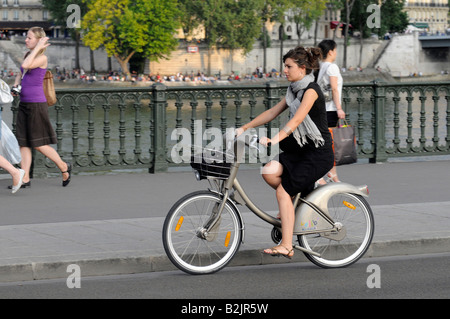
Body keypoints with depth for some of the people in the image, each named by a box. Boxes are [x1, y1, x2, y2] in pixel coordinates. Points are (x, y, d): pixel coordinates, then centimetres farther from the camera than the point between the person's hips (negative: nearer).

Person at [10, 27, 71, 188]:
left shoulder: (42, 58, -11)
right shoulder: (28, 55, 14)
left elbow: (25, 66, -27)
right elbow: (20, 73, 27)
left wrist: (37, 48, -19)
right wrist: (15, 85, 7)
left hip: (36, 104, -8)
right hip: (24, 104, 8)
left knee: (39, 144, -2)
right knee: (23, 143, 3)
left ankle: (64, 167, 16)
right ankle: (25, 179, 3)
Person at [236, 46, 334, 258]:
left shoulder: (311, 90, -15)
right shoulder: (294, 91, 13)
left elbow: (296, 120, -28)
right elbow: (272, 113, 13)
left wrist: (275, 139, -40)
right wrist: (244, 128, 6)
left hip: (318, 153, -8)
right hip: (301, 150, 8)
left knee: (283, 191, -15)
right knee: (269, 172, -13)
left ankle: (286, 246, -13)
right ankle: (293, 201, 11)